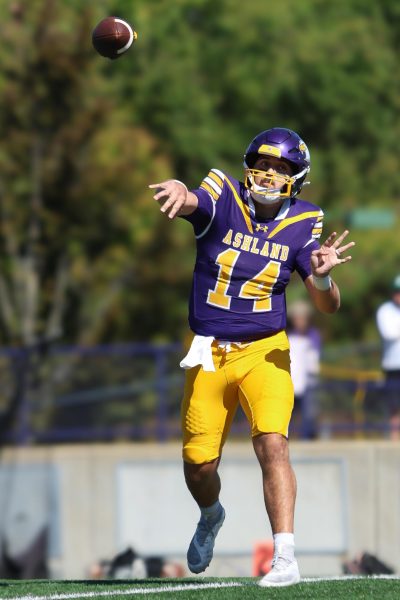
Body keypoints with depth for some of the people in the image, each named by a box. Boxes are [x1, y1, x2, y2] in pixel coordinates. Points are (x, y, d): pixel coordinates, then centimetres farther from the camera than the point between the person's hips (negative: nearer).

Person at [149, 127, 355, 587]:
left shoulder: (303, 224, -2)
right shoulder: (223, 200, -7)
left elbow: (328, 306, -1)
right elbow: (190, 203, -32)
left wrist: (322, 276, -24)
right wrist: (178, 191, -56)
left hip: (264, 353, -1)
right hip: (209, 357, 1)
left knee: (273, 444, -22)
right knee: (199, 464, 7)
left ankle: (285, 558, -24)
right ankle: (211, 517, 43)